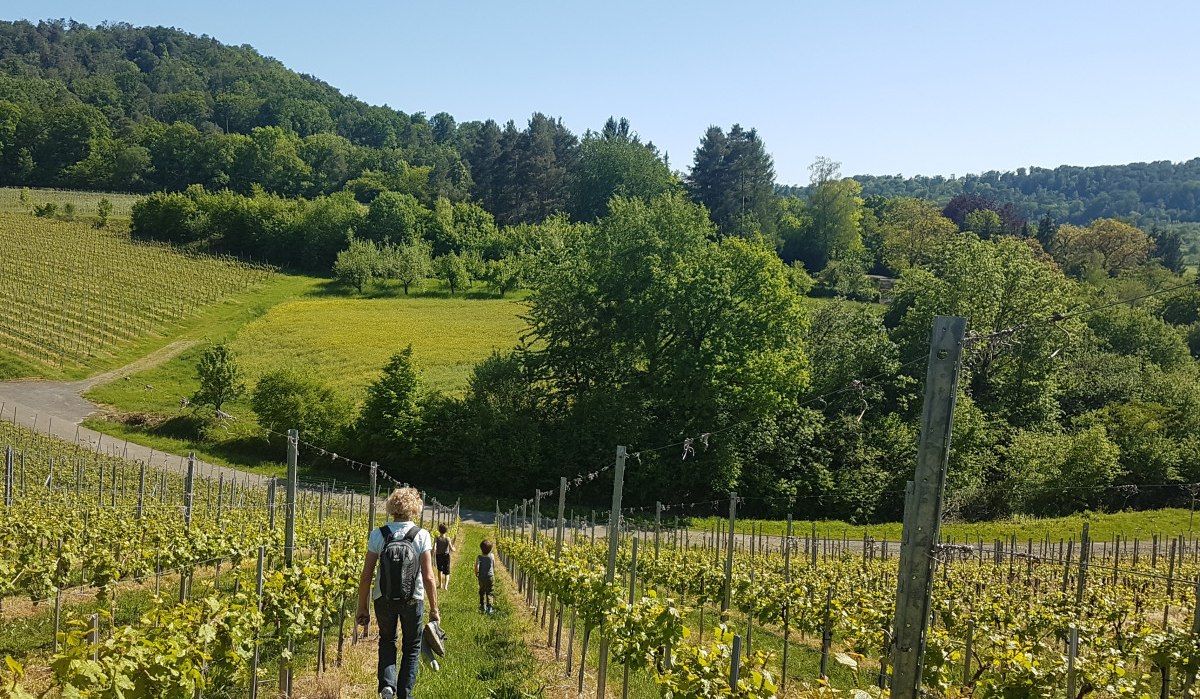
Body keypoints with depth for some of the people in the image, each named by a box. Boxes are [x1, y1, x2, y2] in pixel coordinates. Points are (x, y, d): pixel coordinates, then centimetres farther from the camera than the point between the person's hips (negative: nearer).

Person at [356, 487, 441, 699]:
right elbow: (428, 577, -11)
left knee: (387, 641, 25)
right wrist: (434, 610, -2)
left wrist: (362, 608, 6)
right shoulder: (422, 535, -9)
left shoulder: (378, 535, -6)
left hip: (384, 598, 1)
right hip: (413, 600, -1)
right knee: (411, 647, 20)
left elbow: (366, 576, -5)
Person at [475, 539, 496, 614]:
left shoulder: (479, 557, -16)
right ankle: (489, 607, 2)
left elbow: (477, 567, -22)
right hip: (490, 577, 0)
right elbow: (494, 566, 1)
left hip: (482, 577, 0)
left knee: (482, 592, 19)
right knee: (489, 592, 9)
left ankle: (483, 606, 27)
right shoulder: (492, 556, -11)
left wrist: (476, 574, -3)